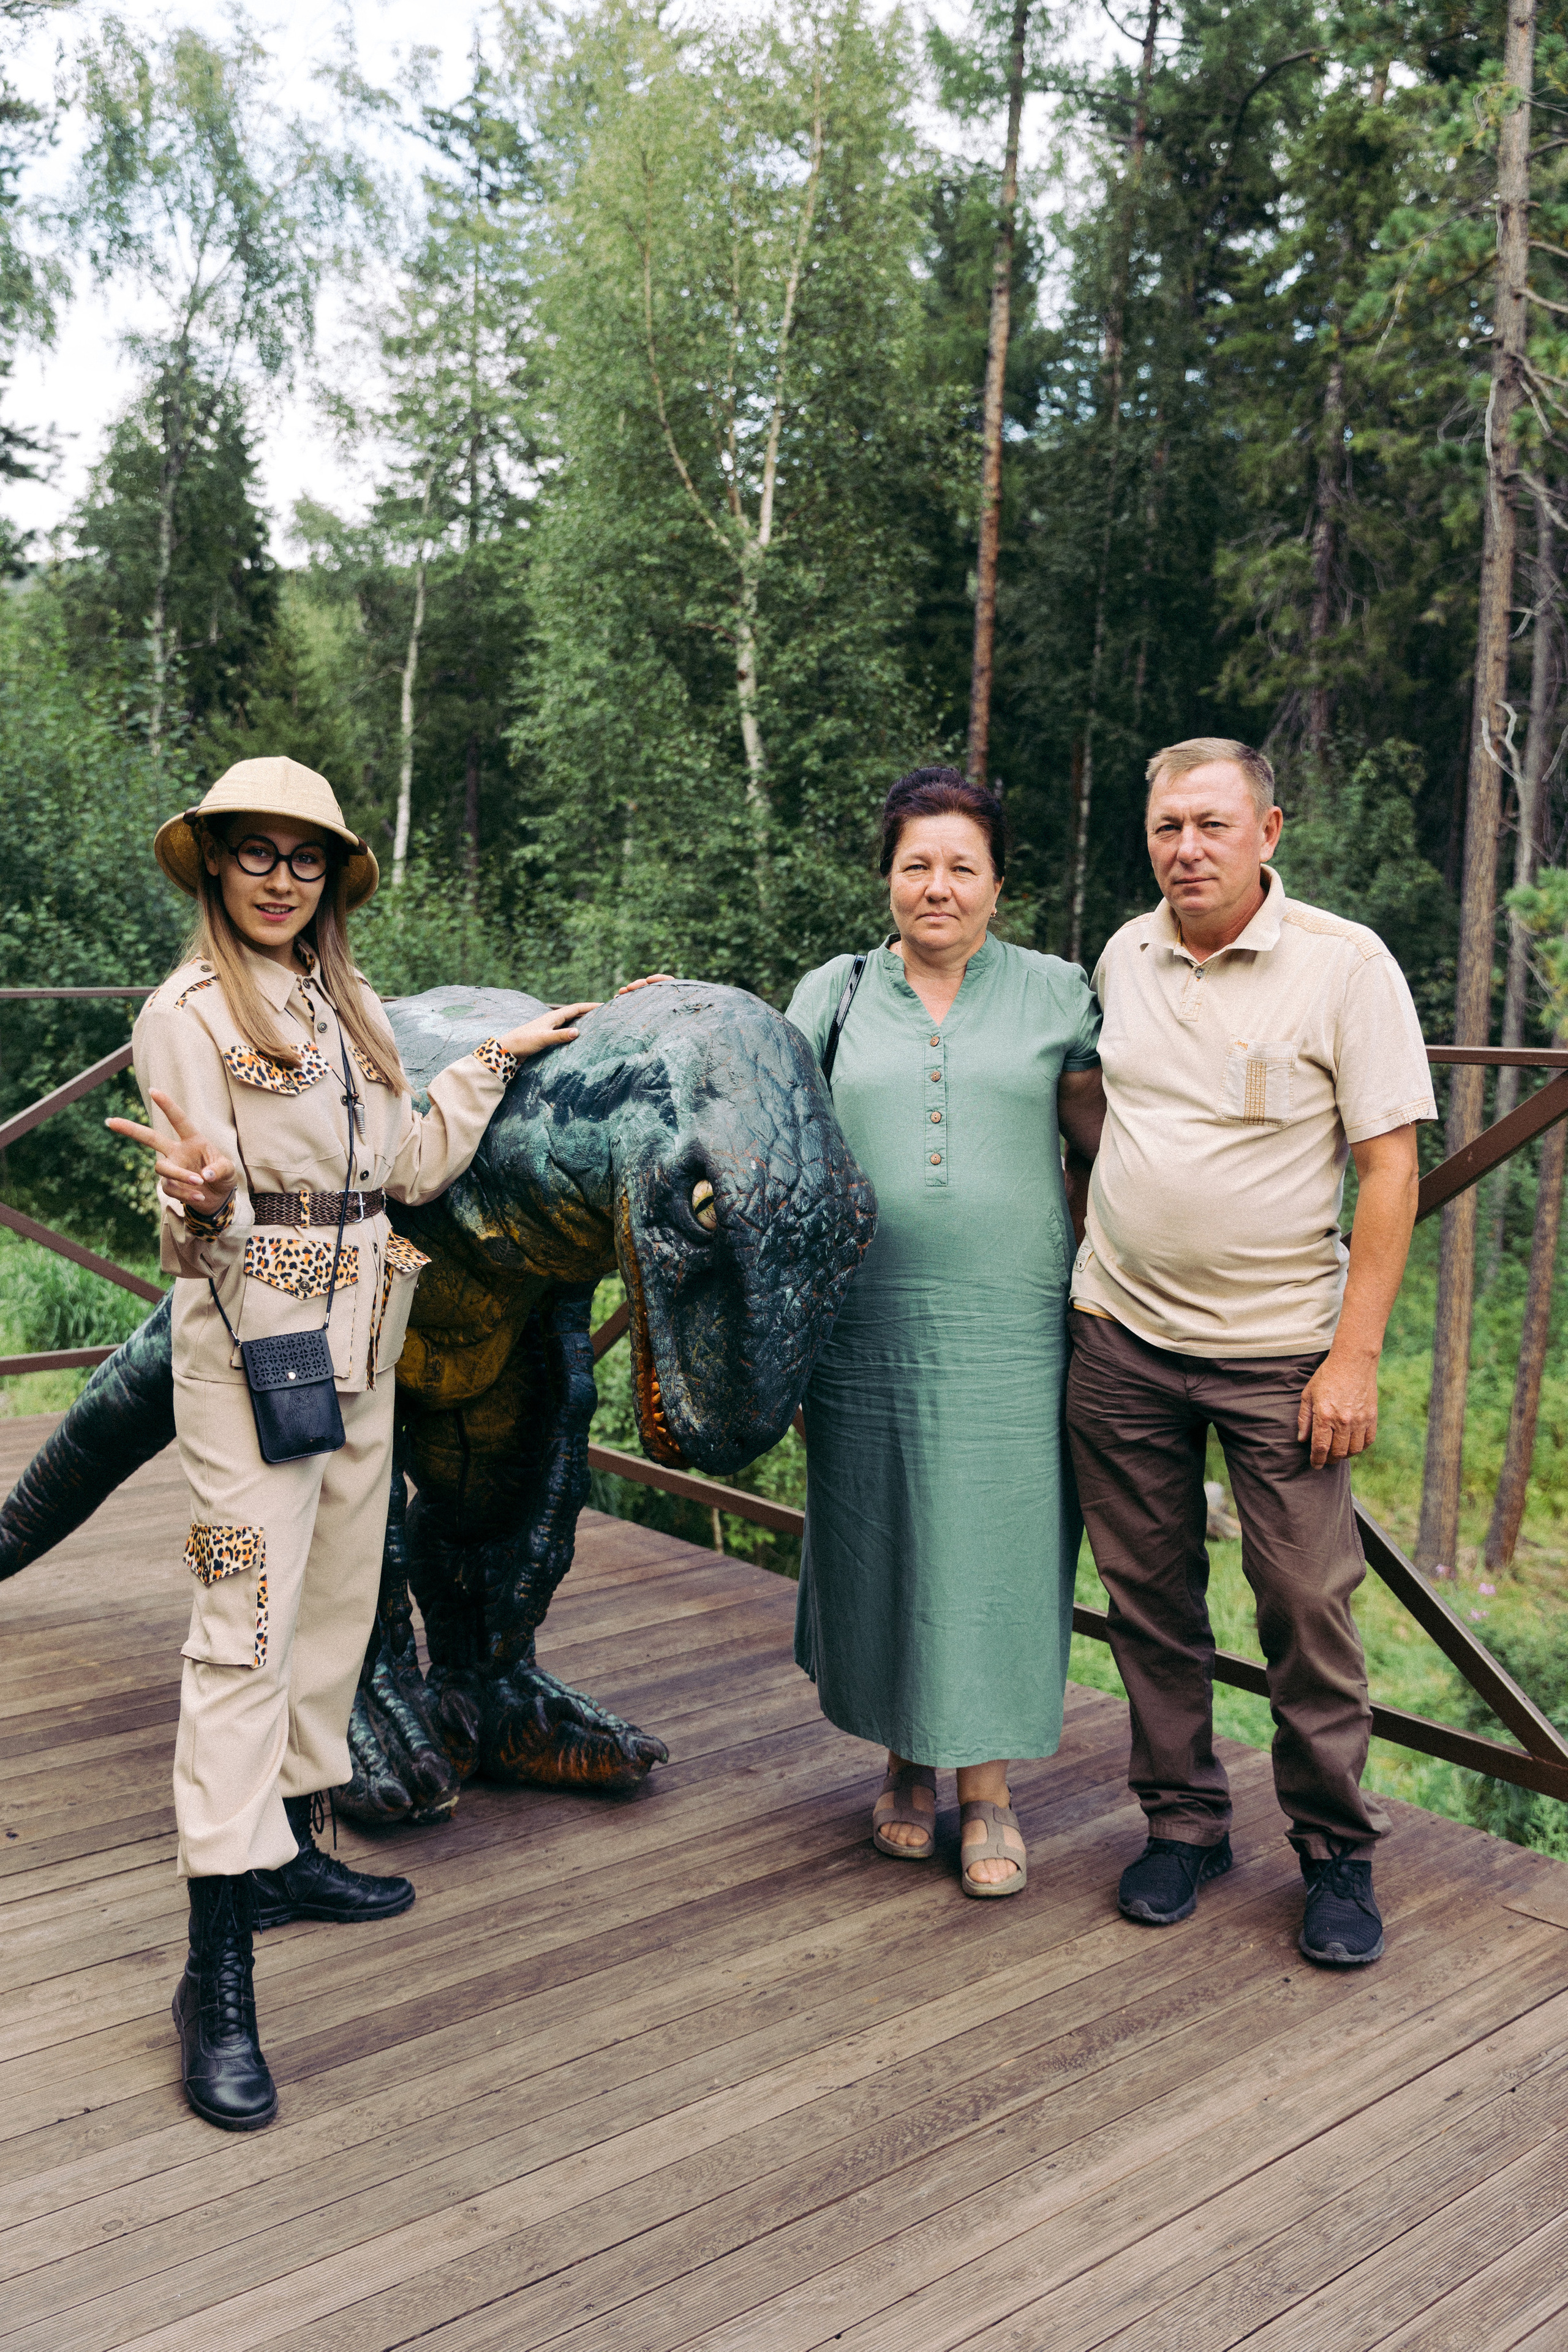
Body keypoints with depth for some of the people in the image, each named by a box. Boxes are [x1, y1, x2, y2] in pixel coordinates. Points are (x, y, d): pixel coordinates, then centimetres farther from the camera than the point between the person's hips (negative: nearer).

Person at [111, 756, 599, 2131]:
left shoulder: (351, 1007, 13)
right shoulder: (189, 1012, -8)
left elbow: (408, 1168, 13)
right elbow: (195, 1221, -14)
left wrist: (496, 1060, 20)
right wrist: (207, 1197, -38)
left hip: (359, 1340, 8)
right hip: (249, 1345, -8)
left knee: (337, 1603, 14)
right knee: (246, 1628, -10)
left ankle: (286, 1853, 31)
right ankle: (216, 1975, -6)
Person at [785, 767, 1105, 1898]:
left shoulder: (1055, 994, 6)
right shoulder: (835, 994, 9)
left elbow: (1099, 1150, 7)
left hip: (1011, 1327, -1)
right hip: (868, 1324, 1)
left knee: (995, 1543, 2)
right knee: (880, 1540, 8)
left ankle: (988, 1789, 18)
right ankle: (906, 1761, 30)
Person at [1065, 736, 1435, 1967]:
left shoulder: (1347, 964, -8)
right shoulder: (1123, 959, 6)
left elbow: (1390, 1170, -10)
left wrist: (1355, 1356, -14)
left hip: (1281, 1347, -4)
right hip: (1122, 1339, 4)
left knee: (1309, 1602, 1)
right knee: (1149, 1592, 10)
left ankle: (1339, 1853, 20)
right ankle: (1184, 1822, 27)